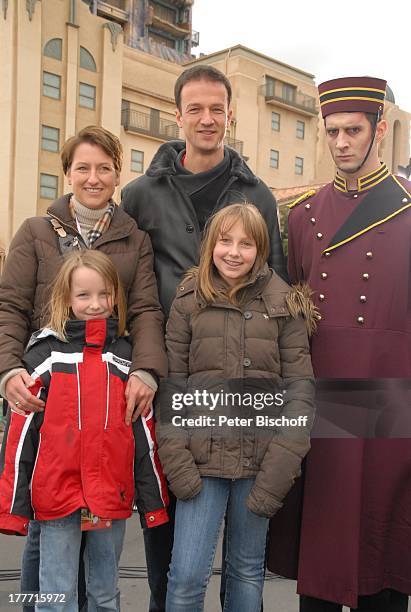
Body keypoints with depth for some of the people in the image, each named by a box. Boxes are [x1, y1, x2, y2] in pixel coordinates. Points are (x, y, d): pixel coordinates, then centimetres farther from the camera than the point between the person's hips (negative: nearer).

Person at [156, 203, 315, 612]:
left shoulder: (284, 304, 2)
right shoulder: (188, 302, 2)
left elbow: (301, 386, -2)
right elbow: (171, 385, 1)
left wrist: (280, 465, -10)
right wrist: (175, 457, -8)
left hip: (261, 458, 1)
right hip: (202, 458, 0)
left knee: (248, 570, 15)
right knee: (187, 575, 0)